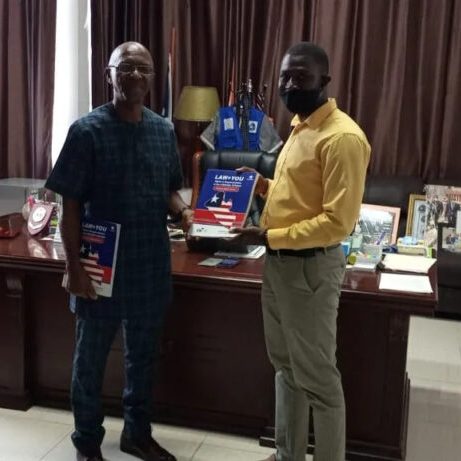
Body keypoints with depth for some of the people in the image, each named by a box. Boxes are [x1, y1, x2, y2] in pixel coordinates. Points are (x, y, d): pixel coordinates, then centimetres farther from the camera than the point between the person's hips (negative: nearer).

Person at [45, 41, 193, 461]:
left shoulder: (164, 130, 4)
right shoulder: (87, 131, -11)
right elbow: (71, 205, -10)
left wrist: (183, 211, -9)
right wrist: (74, 266, -14)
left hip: (151, 265, 5)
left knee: (143, 355, 17)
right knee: (91, 359, 12)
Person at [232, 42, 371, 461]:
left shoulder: (342, 136, -19)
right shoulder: (301, 125, 11)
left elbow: (337, 222, -23)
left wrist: (269, 237, -22)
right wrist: (264, 185, 7)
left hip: (310, 267, -10)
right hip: (279, 262, 10)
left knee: (317, 376, 4)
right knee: (286, 366, 19)